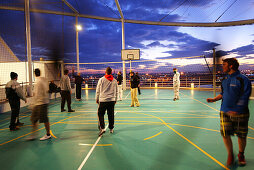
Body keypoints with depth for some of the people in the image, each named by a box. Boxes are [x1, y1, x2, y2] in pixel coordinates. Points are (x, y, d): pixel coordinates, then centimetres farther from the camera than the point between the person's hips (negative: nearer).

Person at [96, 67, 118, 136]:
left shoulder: (101, 79, -3)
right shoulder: (115, 81, 5)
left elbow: (98, 90, 1)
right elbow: (116, 92, 12)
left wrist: (97, 98, 12)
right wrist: (115, 99, 23)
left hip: (103, 100, -3)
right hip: (112, 100, 3)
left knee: (100, 114, 5)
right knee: (111, 115, 10)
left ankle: (102, 128, -7)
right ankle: (111, 129, 18)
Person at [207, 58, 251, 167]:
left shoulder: (243, 79, -10)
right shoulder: (225, 80, 10)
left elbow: (244, 98, -14)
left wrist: (235, 110, -21)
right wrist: (214, 99, 9)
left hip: (239, 113, -4)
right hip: (225, 112, 5)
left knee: (241, 136, 10)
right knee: (225, 134, 0)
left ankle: (241, 155, 35)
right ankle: (230, 155, 23)